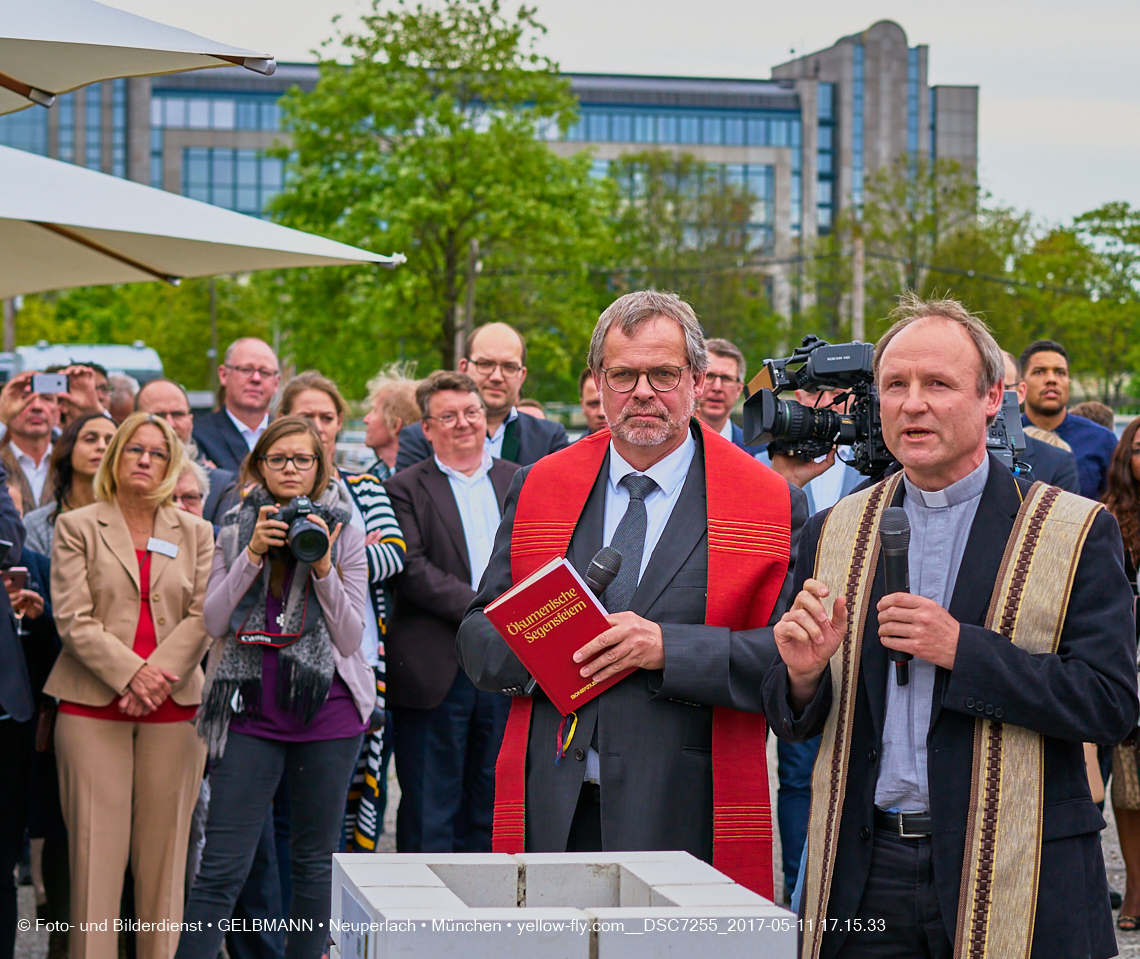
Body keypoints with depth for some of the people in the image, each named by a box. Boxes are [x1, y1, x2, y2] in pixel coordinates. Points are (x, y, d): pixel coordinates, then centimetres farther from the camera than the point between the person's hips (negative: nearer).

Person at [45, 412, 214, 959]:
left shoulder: (195, 533, 14)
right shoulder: (76, 527, 8)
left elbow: (203, 617, 4)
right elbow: (72, 618, -2)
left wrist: (157, 677, -11)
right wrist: (131, 673, -14)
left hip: (173, 706, 2)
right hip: (93, 706, -2)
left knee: (163, 850, 0)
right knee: (96, 848, -5)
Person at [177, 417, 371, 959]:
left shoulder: (344, 536, 4)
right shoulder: (236, 532, 9)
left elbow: (350, 637, -1)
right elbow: (214, 622, -1)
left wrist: (323, 567, -14)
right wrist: (253, 554, -11)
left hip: (326, 713, 0)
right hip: (251, 711, 0)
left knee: (315, 862, 7)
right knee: (221, 867, -5)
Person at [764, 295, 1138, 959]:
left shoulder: (1078, 533, -3)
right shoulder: (833, 534, 9)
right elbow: (794, 725, 12)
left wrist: (962, 649, -18)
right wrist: (803, 673, -11)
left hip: (1012, 880, -3)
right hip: (865, 874, 3)